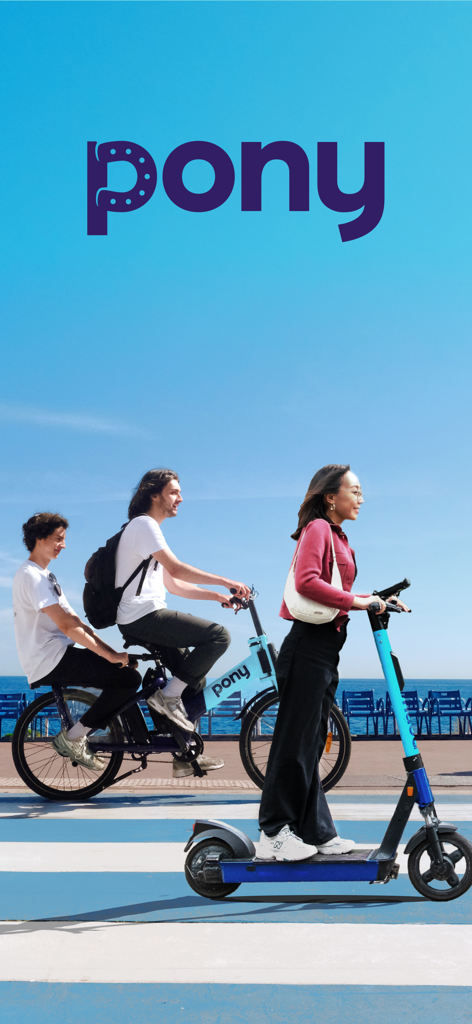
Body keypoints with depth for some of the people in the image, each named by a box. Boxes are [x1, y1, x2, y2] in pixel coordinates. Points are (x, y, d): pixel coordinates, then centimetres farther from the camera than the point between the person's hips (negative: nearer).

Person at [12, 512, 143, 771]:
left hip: (57, 657, 11)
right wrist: (110, 655, -21)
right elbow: (66, 625, -21)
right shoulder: (31, 575, -13)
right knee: (128, 678, -17)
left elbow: (74, 622, 17)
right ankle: (72, 738, -10)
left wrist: (113, 652, 8)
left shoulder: (44, 575, 21)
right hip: (50, 661, -11)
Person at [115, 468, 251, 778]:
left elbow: (172, 584, 22)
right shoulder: (144, 525, -8)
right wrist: (226, 582, -20)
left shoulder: (149, 529, 25)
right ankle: (168, 696, -11)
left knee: (196, 681, 12)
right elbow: (177, 569, -20)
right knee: (218, 636, -19)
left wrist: (218, 596, 14)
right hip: (144, 616, -10)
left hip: (143, 621, 10)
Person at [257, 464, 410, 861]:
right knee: (296, 741, -6)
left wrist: (378, 601, 9)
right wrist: (355, 600, -20)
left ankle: (317, 832, 18)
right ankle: (274, 833, 0)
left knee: (311, 743, 12)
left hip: (325, 651, 10)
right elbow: (307, 581, -23)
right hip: (309, 647, -10)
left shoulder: (338, 537, 20)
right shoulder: (317, 528, -8)